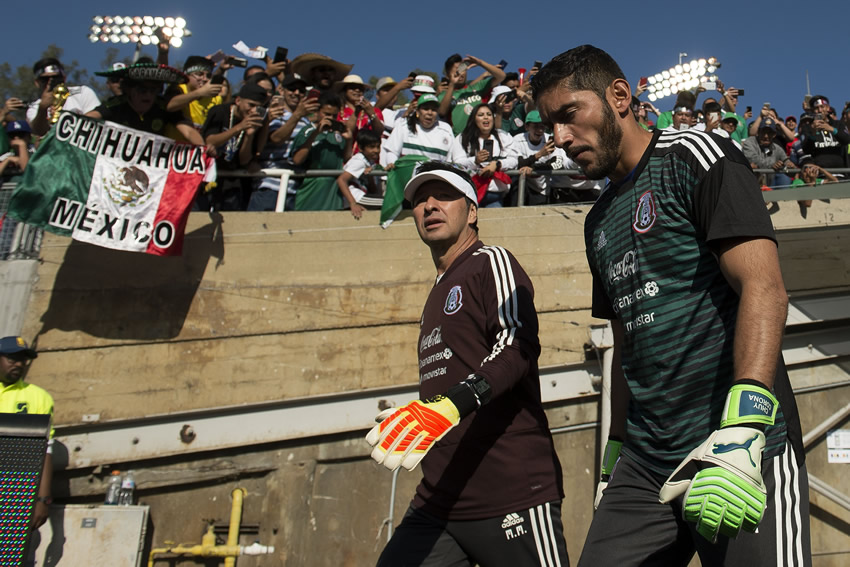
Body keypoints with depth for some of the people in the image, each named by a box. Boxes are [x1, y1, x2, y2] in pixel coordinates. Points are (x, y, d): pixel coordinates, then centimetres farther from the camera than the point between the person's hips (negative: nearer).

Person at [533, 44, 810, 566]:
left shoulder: (694, 157, -3)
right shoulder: (599, 221, 18)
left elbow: (765, 289, -16)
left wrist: (742, 431, -27)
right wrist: (616, 452, 20)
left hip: (746, 456, -6)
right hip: (645, 465, 7)